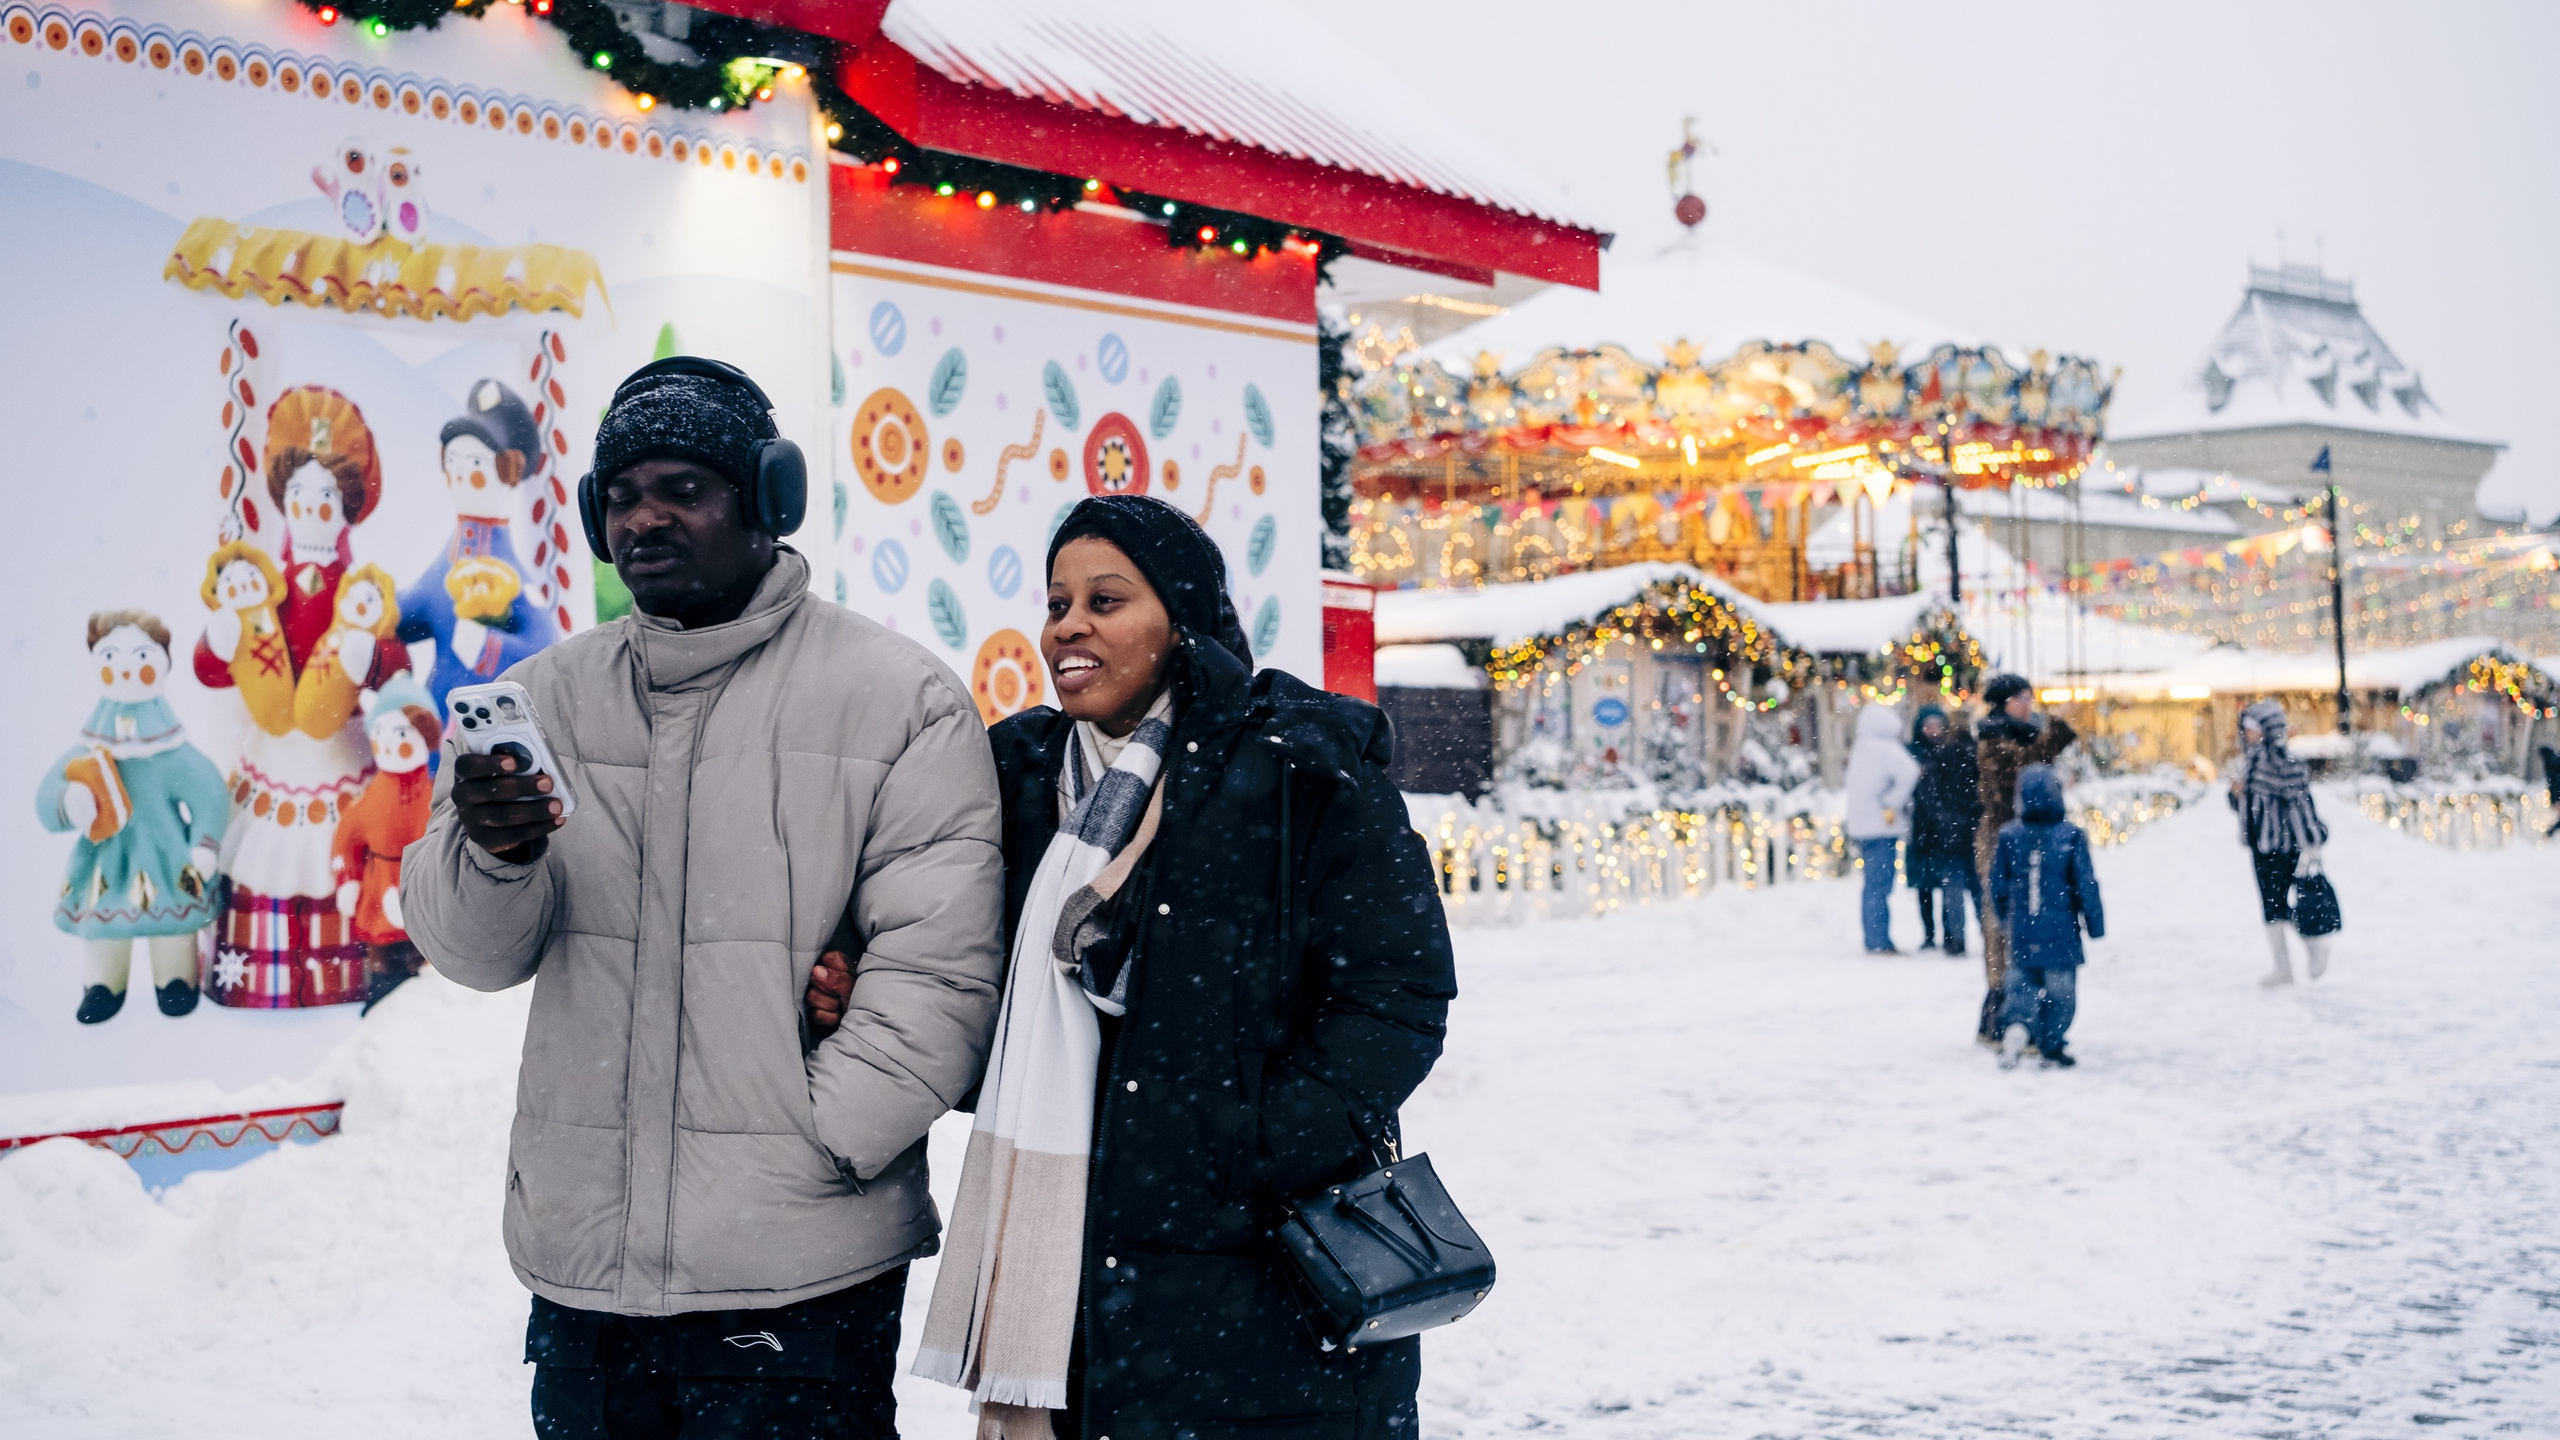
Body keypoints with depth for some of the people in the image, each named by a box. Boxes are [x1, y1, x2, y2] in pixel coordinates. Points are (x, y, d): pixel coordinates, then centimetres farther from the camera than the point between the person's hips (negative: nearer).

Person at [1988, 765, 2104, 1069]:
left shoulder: (2008, 836, -2)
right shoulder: (2071, 835, -11)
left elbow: (1998, 885, 6)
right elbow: (2086, 884, -7)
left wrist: (2004, 919, 22)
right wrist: (2095, 924, 3)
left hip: (2022, 930, 2)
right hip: (2061, 929, -2)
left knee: (2021, 980, 14)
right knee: (2060, 987, 9)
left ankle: (2016, 1024, -13)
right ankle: (2052, 1048, 13)